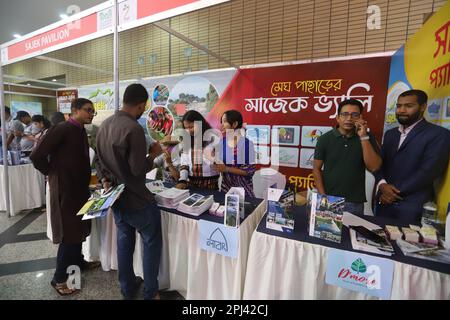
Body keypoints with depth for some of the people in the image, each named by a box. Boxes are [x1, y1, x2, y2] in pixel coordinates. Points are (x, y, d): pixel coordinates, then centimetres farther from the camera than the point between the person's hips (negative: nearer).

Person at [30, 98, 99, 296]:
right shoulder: (62, 129, -18)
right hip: (65, 189, -8)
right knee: (68, 234, 1)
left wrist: (85, 180, 10)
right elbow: (37, 156, -19)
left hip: (79, 188, 8)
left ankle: (78, 262, 39)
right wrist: (52, 174, -5)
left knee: (79, 228, 20)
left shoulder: (81, 131, 8)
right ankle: (59, 278, 18)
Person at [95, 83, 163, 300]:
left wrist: (105, 179, 11)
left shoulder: (105, 124, 4)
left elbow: (100, 158, 12)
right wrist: (154, 154, -8)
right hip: (135, 198, -8)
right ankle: (151, 292, 22)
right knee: (152, 241, 9)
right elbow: (138, 169, -22)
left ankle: (127, 288, 36)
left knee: (124, 239, 20)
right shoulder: (134, 128, -24)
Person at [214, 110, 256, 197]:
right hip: (225, 188, 5)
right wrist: (216, 163, -11)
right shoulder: (222, 142, 0)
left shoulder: (247, 143, -16)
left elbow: (250, 170, -17)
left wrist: (227, 169, -21)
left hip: (243, 189, -4)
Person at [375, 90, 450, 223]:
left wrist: (395, 192, -13)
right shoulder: (390, 134, 13)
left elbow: (428, 171, -14)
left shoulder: (439, 134, -6)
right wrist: (382, 185, -11)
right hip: (384, 201, 5)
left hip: (412, 206, -5)